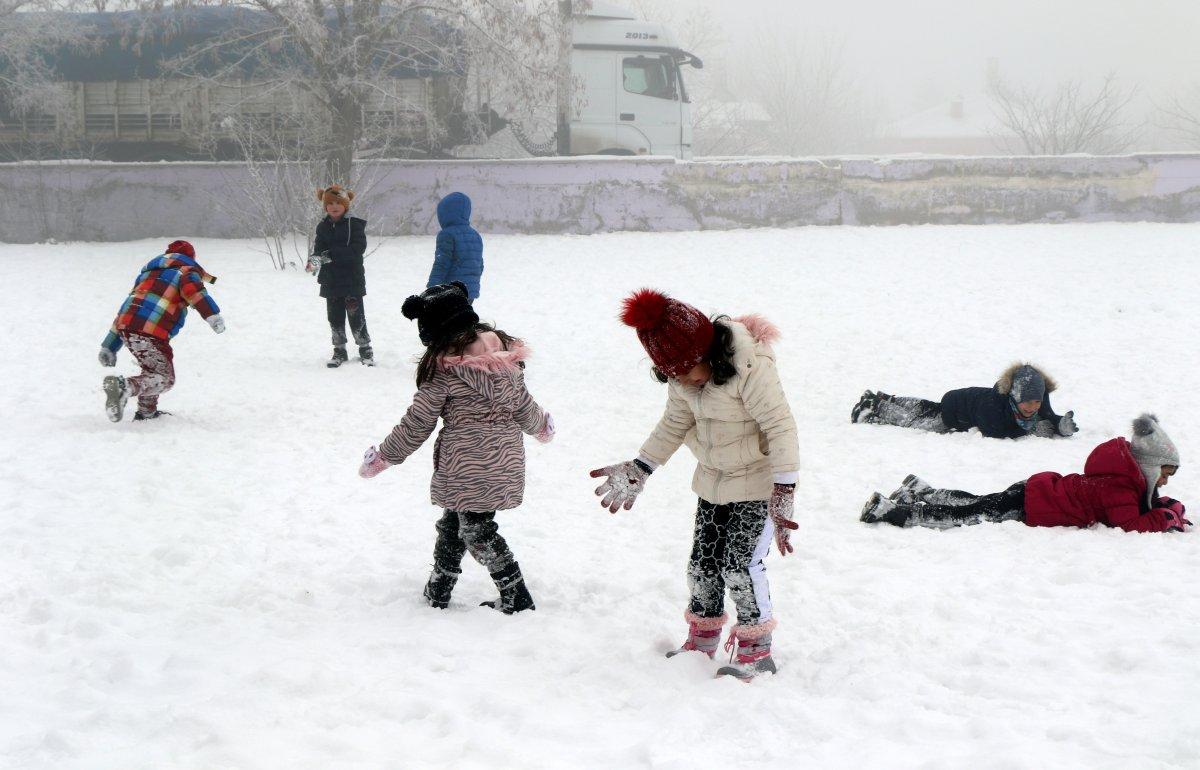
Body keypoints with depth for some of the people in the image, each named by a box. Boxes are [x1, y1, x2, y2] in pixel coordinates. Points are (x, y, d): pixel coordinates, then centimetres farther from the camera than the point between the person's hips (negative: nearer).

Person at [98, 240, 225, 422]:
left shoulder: (149, 272, 33)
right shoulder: (187, 270, 14)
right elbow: (192, 288, -13)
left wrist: (109, 347, 30)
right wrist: (212, 315, -19)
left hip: (125, 326, 7)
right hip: (151, 332, -7)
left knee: (153, 368, 29)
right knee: (164, 378, -2)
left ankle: (147, 411, 25)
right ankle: (125, 386, -27)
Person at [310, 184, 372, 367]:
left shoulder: (354, 225, -6)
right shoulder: (323, 227, 8)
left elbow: (357, 249, -18)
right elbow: (319, 249, 1)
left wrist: (331, 254, -25)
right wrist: (315, 259, -24)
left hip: (352, 280, -4)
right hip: (330, 282, 4)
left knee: (356, 317, -2)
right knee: (335, 318, 8)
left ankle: (366, 350, 12)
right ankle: (339, 351, 19)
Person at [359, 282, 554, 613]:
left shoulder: (443, 366, -13)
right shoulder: (504, 352, 4)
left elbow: (417, 423, -9)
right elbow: (521, 402, 15)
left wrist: (384, 456, 4)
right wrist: (541, 425, 37)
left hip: (467, 465, -7)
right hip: (507, 458, 7)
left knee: (477, 531, 7)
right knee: (454, 522, 19)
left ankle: (516, 599, 10)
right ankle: (438, 592, 25)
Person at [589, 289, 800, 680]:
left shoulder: (751, 368, -29)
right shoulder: (682, 375, -5)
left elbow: (781, 427, -27)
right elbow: (674, 425, 10)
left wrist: (784, 492, -30)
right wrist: (639, 469, 9)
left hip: (758, 480, -7)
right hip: (713, 479, 7)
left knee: (741, 563, -12)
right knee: (703, 561, 9)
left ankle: (756, 648, 3)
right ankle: (702, 640, 26)